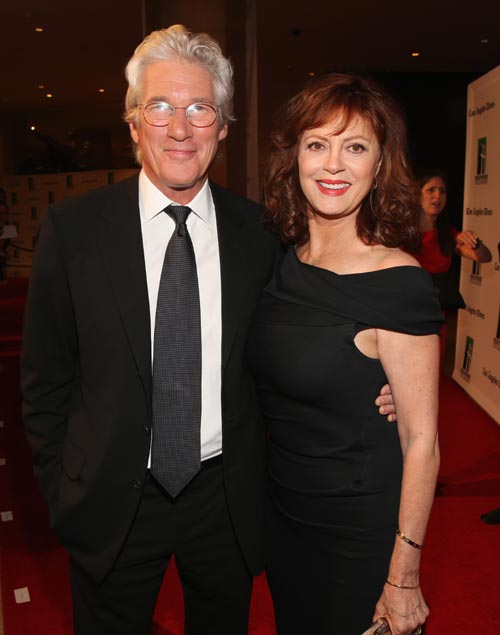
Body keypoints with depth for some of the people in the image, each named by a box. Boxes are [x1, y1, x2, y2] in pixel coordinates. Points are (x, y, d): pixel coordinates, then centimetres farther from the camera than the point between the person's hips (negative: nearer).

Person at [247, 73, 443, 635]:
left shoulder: (399, 284, -22)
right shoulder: (281, 263, -3)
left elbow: (421, 441, -18)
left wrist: (403, 580, -15)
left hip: (360, 533, -6)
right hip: (283, 515, 6)